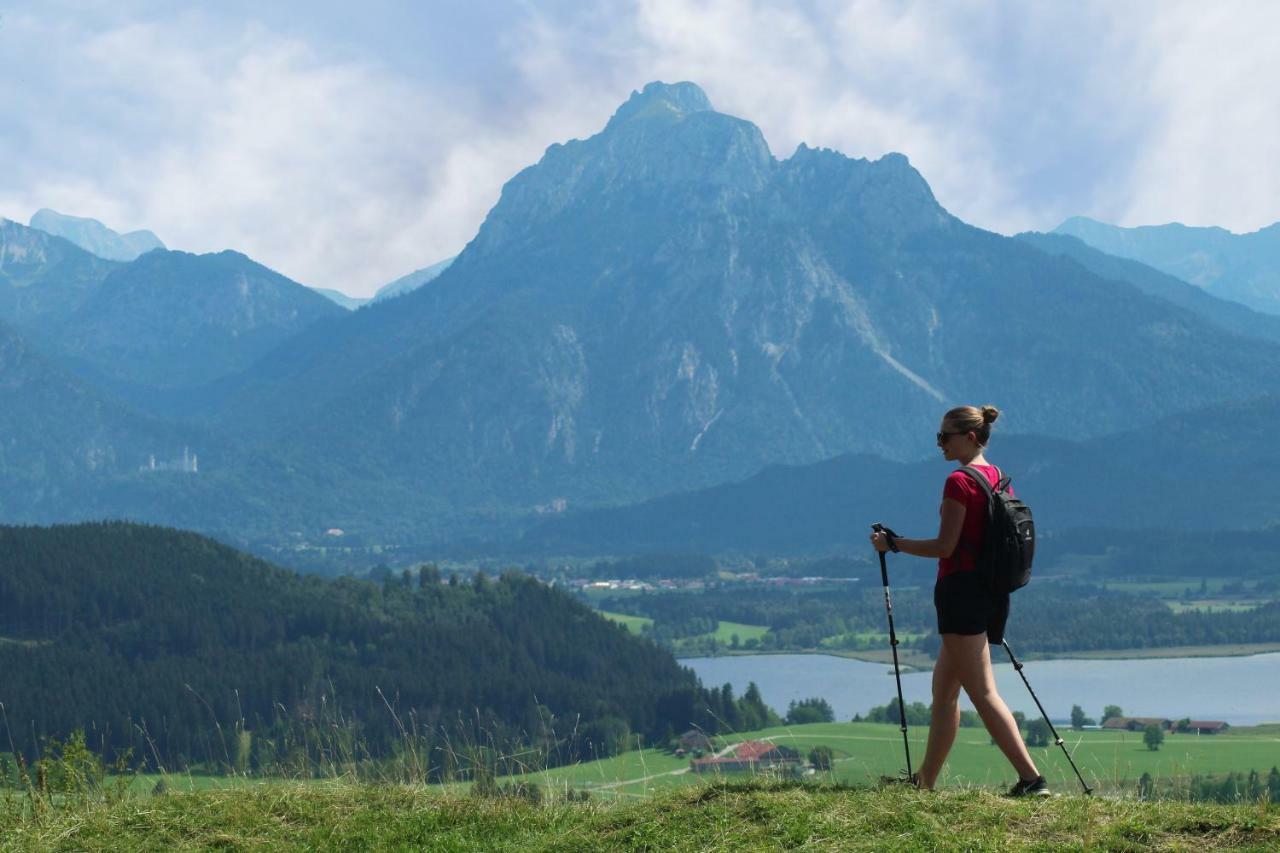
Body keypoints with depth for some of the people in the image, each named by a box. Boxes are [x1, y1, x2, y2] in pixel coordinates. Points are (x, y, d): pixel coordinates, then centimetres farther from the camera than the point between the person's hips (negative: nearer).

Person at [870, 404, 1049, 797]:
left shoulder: (959, 481, -13)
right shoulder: (1000, 479, 13)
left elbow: (945, 546, -16)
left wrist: (892, 543, -5)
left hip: (962, 590, -9)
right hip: (993, 591, 9)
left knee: (983, 692, -10)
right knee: (943, 687, 16)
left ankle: (1031, 778, -17)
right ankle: (925, 780, 22)